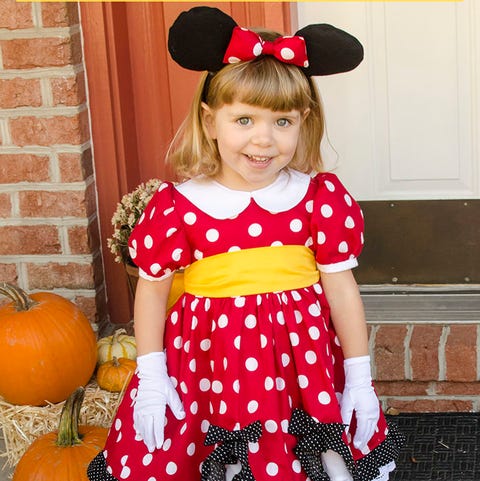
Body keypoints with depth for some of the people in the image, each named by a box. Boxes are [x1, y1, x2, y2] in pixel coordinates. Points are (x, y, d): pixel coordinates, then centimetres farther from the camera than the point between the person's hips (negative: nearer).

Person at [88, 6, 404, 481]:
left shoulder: (320, 198, -6)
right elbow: (152, 287, 1)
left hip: (299, 363, 1)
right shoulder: (177, 206, -8)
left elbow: (342, 287, 0)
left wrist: (360, 379, 4)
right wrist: (150, 378, 0)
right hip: (208, 364, 0)